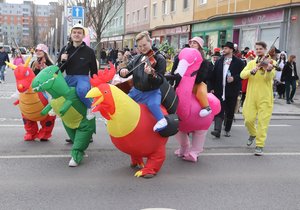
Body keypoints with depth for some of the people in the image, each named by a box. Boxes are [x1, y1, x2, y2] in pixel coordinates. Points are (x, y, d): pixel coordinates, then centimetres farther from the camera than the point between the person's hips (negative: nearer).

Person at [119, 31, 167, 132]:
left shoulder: (159, 59, -11)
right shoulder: (137, 59, 4)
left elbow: (160, 80, -19)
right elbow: (127, 71, 8)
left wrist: (151, 74, -40)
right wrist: (123, 71, -17)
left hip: (152, 92, -6)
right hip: (136, 91, 6)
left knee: (153, 104, -37)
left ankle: (162, 121, -19)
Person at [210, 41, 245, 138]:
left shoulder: (238, 62, 1)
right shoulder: (219, 61, 11)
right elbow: (213, 75, 9)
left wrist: (234, 78, -20)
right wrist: (212, 88, 2)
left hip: (232, 91, -1)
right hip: (219, 90, 2)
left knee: (230, 112, 8)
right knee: (219, 111, -7)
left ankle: (227, 130, 21)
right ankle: (217, 130, -12)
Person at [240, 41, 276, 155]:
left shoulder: (271, 62, 1)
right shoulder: (251, 63, 10)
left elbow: (269, 77, -17)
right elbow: (242, 75, -7)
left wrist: (268, 69, -39)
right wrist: (253, 71, -25)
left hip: (265, 97, -2)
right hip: (251, 96, 2)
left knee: (262, 122, -4)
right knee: (248, 119, 0)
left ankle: (260, 146, 7)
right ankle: (253, 134, 32)